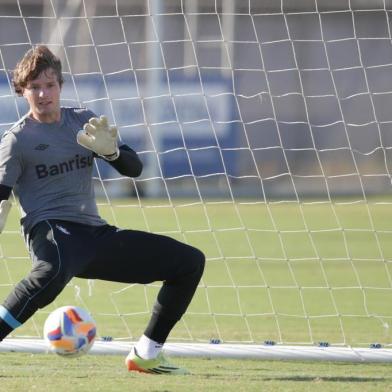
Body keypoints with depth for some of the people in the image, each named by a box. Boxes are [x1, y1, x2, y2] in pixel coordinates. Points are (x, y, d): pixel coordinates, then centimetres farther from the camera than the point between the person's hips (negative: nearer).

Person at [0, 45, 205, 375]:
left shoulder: (84, 121, 14)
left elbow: (134, 168, 9)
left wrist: (110, 151, -13)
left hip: (96, 235, 6)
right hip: (51, 232, -6)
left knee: (190, 261, 5)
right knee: (51, 272, -45)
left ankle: (146, 354, 9)